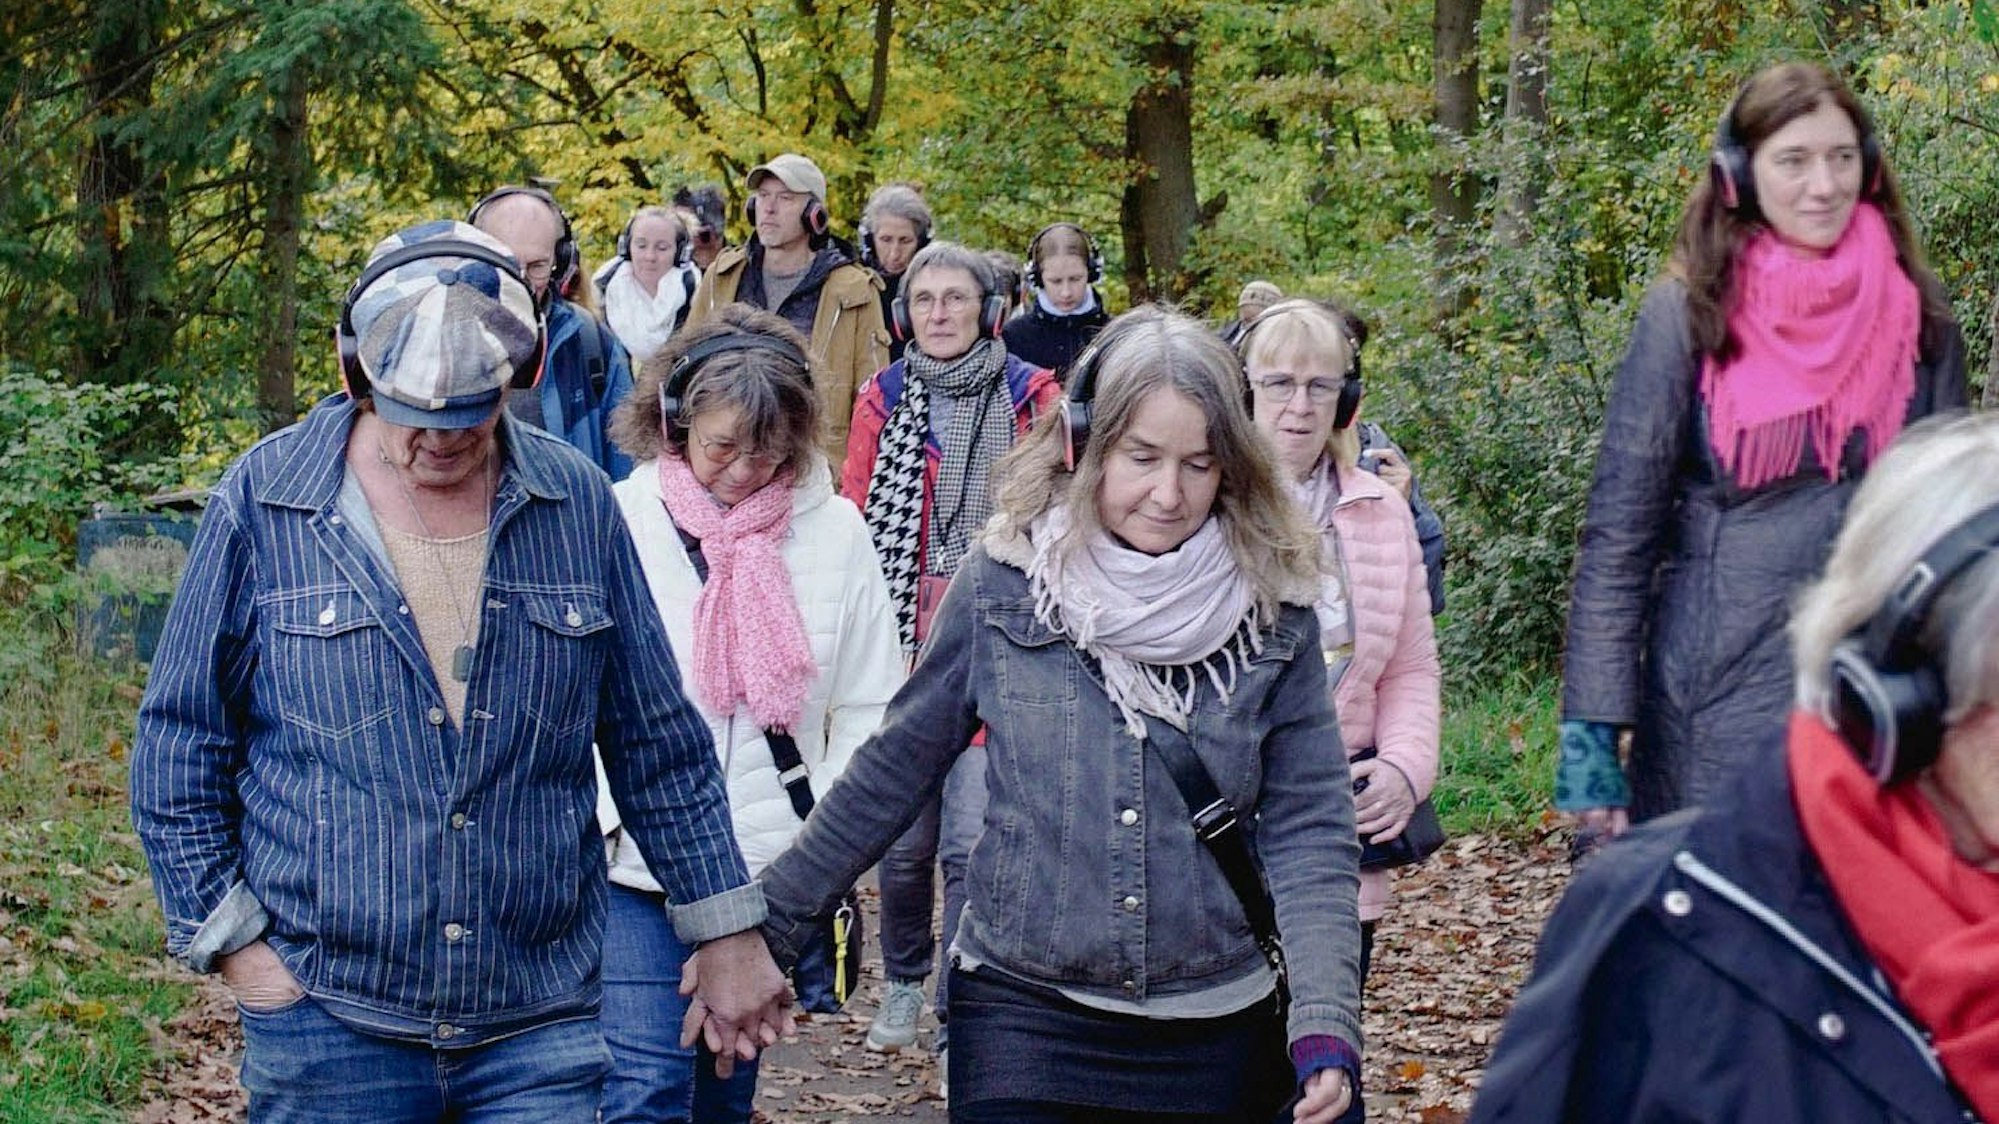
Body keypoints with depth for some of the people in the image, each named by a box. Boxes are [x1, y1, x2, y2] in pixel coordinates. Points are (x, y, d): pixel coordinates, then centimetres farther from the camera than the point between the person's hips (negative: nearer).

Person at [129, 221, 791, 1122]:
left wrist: (726, 930, 10)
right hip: (329, 1023, -1)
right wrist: (231, 938, -3)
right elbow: (179, 745, 3)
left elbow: (658, 744, 10)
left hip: (545, 1021, 2)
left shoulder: (578, 505, 4)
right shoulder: (262, 501, -3)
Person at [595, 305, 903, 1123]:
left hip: (774, 874, 2)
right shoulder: (620, 522, -4)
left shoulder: (834, 531, 1)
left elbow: (869, 710, 6)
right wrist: (607, 816, -11)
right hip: (639, 872, -2)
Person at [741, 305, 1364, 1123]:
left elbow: (1308, 832, -5)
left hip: (1217, 1038, 1)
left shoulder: (1271, 610, -4)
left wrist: (1324, 1023, -17)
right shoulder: (1005, 580, -5)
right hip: (1024, 1020, -1)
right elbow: (894, 772, 4)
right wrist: (765, 920, 5)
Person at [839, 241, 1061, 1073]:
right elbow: (854, 525, 5)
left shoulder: (1030, 396, 1)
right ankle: (903, 981, 34)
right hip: (901, 650, 2)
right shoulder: (883, 400, 4)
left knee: (973, 843, -8)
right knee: (904, 836, 9)